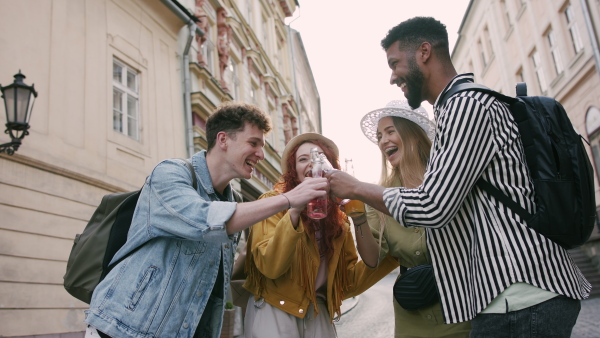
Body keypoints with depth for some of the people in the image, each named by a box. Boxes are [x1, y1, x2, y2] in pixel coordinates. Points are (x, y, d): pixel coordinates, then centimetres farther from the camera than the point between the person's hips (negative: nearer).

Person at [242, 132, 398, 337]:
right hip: (273, 311, -4)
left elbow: (347, 283, 6)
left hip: (318, 314, 5)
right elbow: (269, 266, -19)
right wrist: (294, 211, -28)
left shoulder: (338, 217, 8)